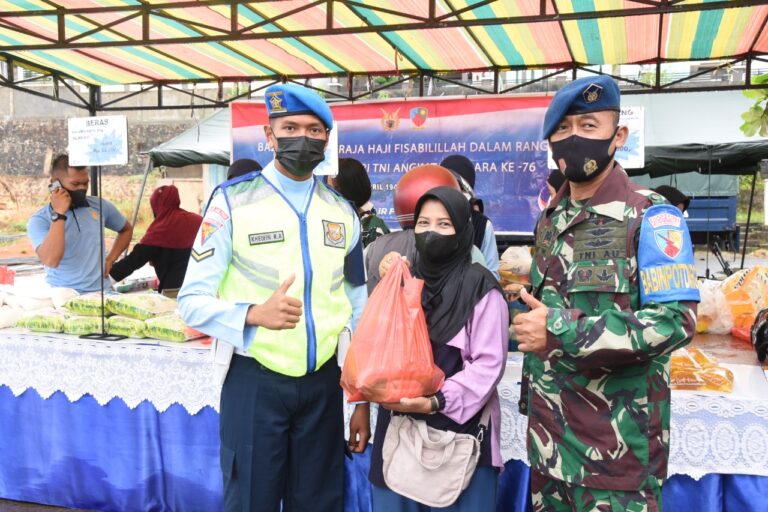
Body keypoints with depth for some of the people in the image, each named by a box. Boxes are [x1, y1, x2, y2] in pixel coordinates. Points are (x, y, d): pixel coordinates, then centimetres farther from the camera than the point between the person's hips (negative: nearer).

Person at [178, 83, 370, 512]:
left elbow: (358, 312, 11)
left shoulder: (343, 214, 6)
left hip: (324, 382, 4)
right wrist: (255, 314, -27)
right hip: (256, 381, -3)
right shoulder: (233, 201, -6)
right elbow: (192, 301, -8)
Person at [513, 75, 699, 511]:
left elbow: (675, 321, -20)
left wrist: (561, 332, -23)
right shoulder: (550, 220, 9)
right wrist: (531, 394, 15)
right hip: (549, 425, 6)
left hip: (618, 433, -6)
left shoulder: (650, 217, -11)